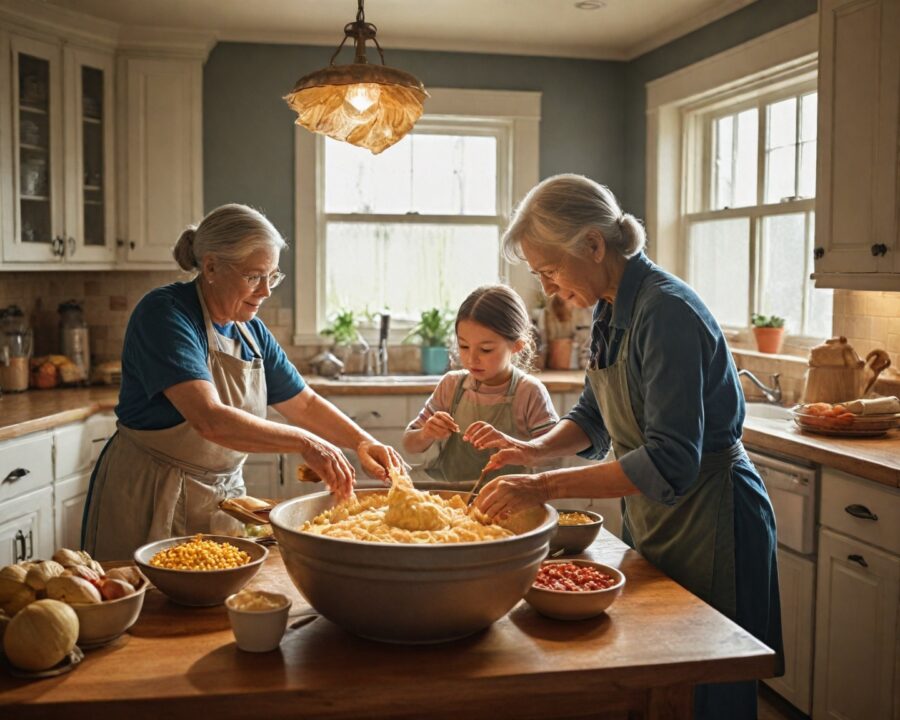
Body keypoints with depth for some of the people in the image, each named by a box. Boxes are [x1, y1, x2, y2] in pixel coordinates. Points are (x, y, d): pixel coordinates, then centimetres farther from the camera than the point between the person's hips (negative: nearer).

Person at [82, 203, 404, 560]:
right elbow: (210, 420, -30)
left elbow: (306, 403, 11)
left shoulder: (252, 332, 4)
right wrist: (305, 443, -32)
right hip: (150, 500, -6)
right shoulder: (164, 313, -19)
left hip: (224, 495, 6)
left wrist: (362, 442, -5)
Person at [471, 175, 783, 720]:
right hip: (650, 514, 8)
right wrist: (537, 449, -5)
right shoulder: (609, 308, 2)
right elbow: (594, 418, 14)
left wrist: (545, 487, -31)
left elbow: (670, 464, -30)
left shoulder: (666, 311, -25)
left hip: (709, 523, -8)